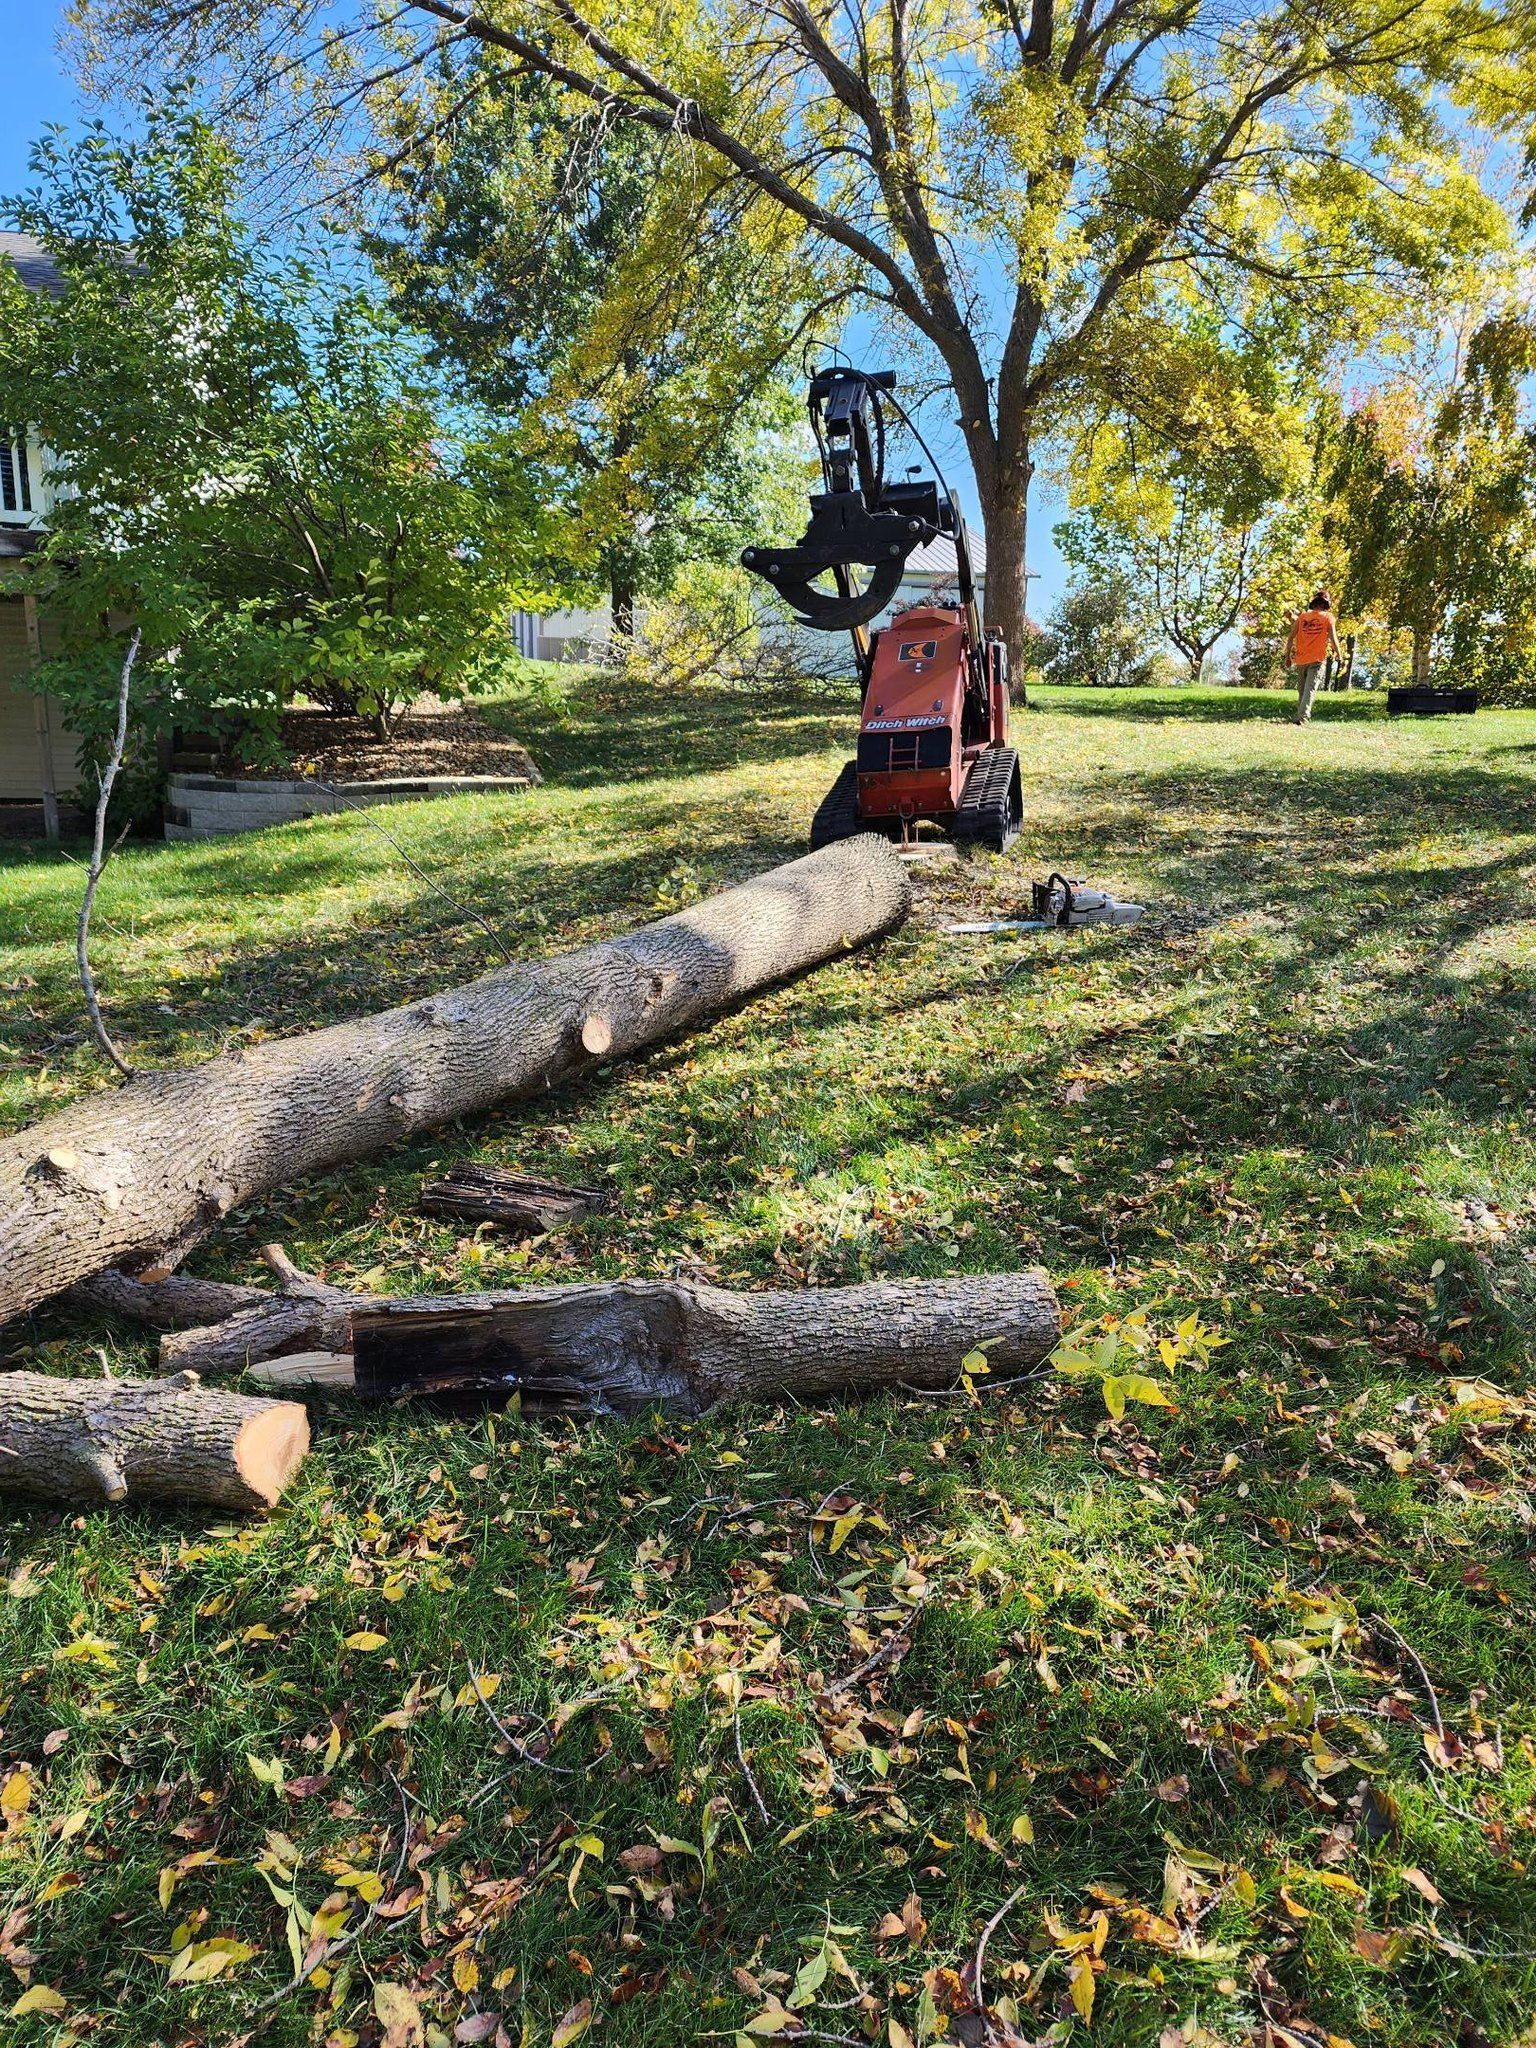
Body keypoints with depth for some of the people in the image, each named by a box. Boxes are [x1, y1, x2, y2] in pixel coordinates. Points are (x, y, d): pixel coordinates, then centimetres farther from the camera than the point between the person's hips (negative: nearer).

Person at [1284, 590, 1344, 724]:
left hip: (1300, 659, 3)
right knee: (1310, 689, -6)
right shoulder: (1328, 617, -1)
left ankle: (1301, 715, 22)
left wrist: (1287, 656, 9)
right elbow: (1333, 638, -6)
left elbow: (1291, 637, 3)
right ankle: (1302, 717, -17)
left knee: (1301, 689, 15)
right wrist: (1339, 654, 8)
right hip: (1317, 660, -3)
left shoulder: (1302, 616, 7)